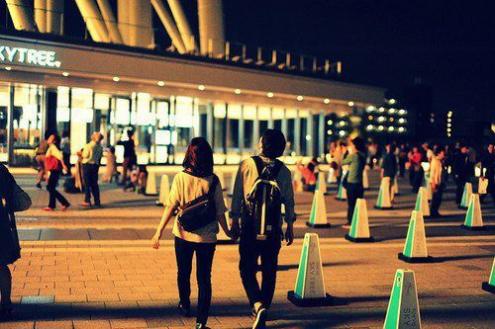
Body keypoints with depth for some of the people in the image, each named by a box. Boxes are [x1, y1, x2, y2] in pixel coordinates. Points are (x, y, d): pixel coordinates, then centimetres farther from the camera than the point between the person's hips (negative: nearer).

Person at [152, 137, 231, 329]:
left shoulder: (181, 177, -10)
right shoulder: (213, 181, -8)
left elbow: (171, 207, -13)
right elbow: (219, 212, -5)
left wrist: (159, 232, -9)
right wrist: (227, 231, 10)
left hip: (183, 234, 1)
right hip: (207, 237, 0)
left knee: (183, 273, 23)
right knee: (204, 278, 7)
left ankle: (185, 305, 44)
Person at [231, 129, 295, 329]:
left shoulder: (247, 165, -7)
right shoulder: (284, 170, 1)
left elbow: (237, 195, -4)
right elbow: (289, 200, 5)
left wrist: (234, 220, 4)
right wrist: (290, 226, 15)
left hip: (250, 225, -3)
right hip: (274, 226, 3)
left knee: (247, 268, 4)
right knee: (269, 269, 13)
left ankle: (258, 305, -16)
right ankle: (264, 307, 23)